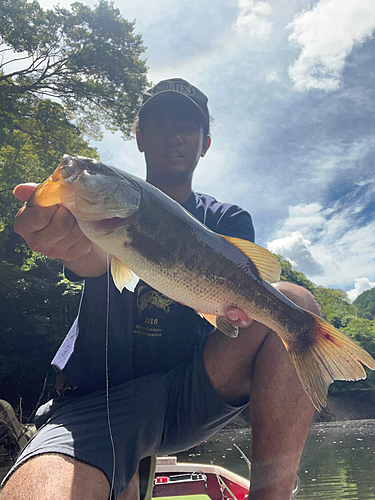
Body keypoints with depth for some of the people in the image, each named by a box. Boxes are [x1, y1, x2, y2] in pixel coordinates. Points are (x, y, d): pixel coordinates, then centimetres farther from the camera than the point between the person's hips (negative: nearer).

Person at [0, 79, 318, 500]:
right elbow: (90, 262, -19)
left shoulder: (229, 221, 10)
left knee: (292, 301, -21)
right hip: (97, 399, -1)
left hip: (190, 394, 2)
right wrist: (65, 231, -44)